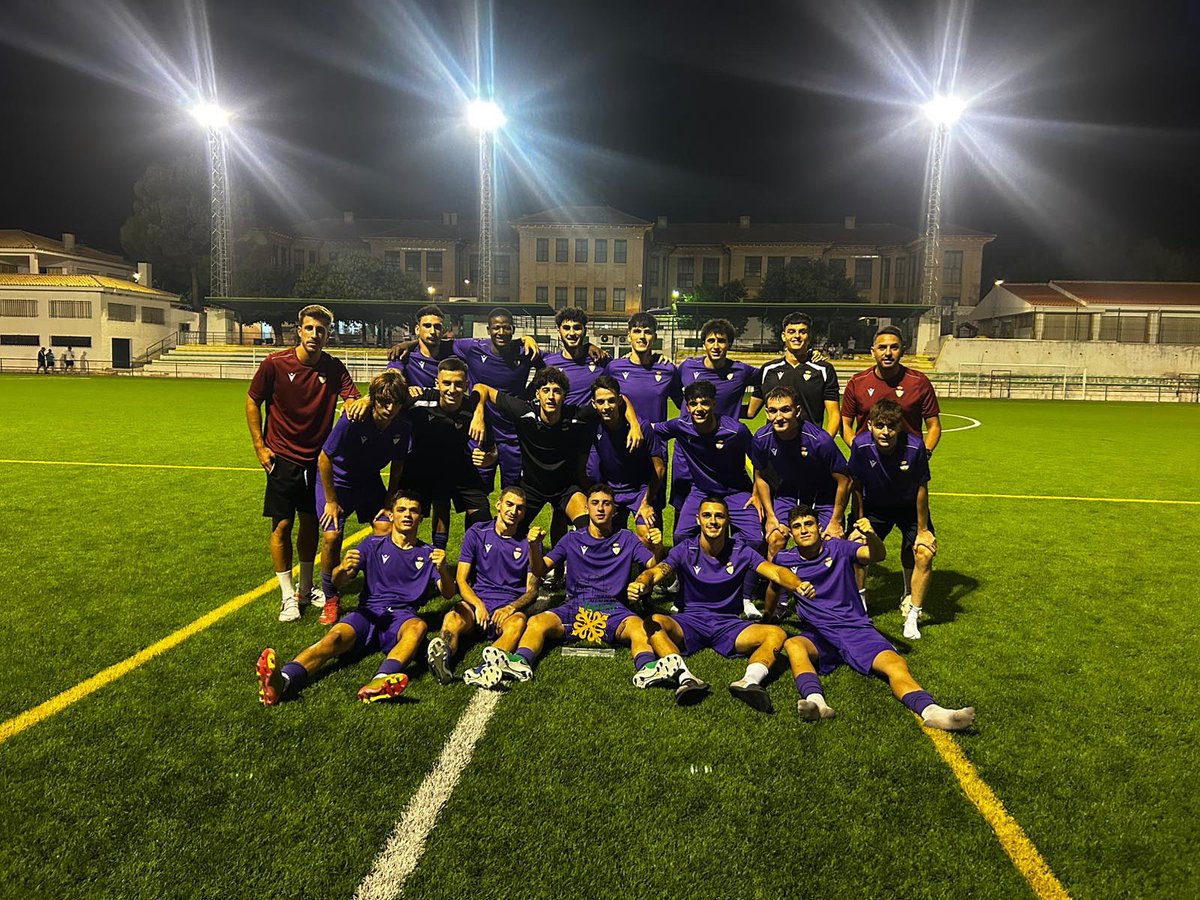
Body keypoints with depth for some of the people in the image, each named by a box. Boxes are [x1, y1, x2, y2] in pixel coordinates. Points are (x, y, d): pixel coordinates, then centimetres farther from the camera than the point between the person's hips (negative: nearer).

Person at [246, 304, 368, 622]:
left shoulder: (334, 368, -4)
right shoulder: (275, 364, -10)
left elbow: (352, 401, -12)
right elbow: (252, 402, 0)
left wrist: (360, 403, -37)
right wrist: (260, 446, -4)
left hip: (317, 458, 3)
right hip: (282, 458, -3)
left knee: (310, 523, 12)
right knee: (282, 525, 0)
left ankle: (306, 588, 28)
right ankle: (288, 596, 12)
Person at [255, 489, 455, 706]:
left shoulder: (428, 553, 16)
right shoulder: (373, 545, 16)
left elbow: (448, 594, 3)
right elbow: (337, 583, 7)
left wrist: (442, 570, -20)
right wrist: (343, 570, -18)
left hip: (403, 617, -1)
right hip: (369, 613, 1)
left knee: (418, 626, -35)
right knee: (335, 636, -30)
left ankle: (381, 681, -61)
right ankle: (284, 680, -55)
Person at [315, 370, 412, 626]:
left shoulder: (402, 427, -19)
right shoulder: (353, 420, -31)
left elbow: (397, 466, -1)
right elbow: (324, 459, -20)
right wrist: (331, 501, -13)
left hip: (369, 480, 4)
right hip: (336, 478, -3)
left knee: (386, 531, -11)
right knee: (332, 537, -15)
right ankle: (330, 600, 6)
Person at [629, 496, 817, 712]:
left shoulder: (741, 552, 1)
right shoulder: (685, 550, 0)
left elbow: (775, 572, -12)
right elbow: (656, 572, -16)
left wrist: (798, 585, -35)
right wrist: (642, 585, -41)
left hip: (729, 625, 1)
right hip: (690, 622, -1)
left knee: (777, 634, -23)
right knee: (654, 621, -30)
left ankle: (750, 681, -48)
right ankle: (685, 677, -48)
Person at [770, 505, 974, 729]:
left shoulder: (838, 548, 1)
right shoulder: (786, 560, 5)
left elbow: (877, 555, -16)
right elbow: (773, 589, 24)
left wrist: (871, 535, -35)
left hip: (856, 629, 1)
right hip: (819, 635, 0)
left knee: (895, 663, -27)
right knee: (793, 645, -35)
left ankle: (930, 711, -48)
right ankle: (816, 701, -58)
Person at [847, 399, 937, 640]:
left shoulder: (914, 446, -30)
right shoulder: (861, 446, -27)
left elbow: (921, 489, -16)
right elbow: (857, 486, -11)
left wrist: (922, 530, -10)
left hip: (910, 507, -1)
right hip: (874, 507, 1)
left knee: (924, 553, -17)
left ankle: (912, 615, 1)